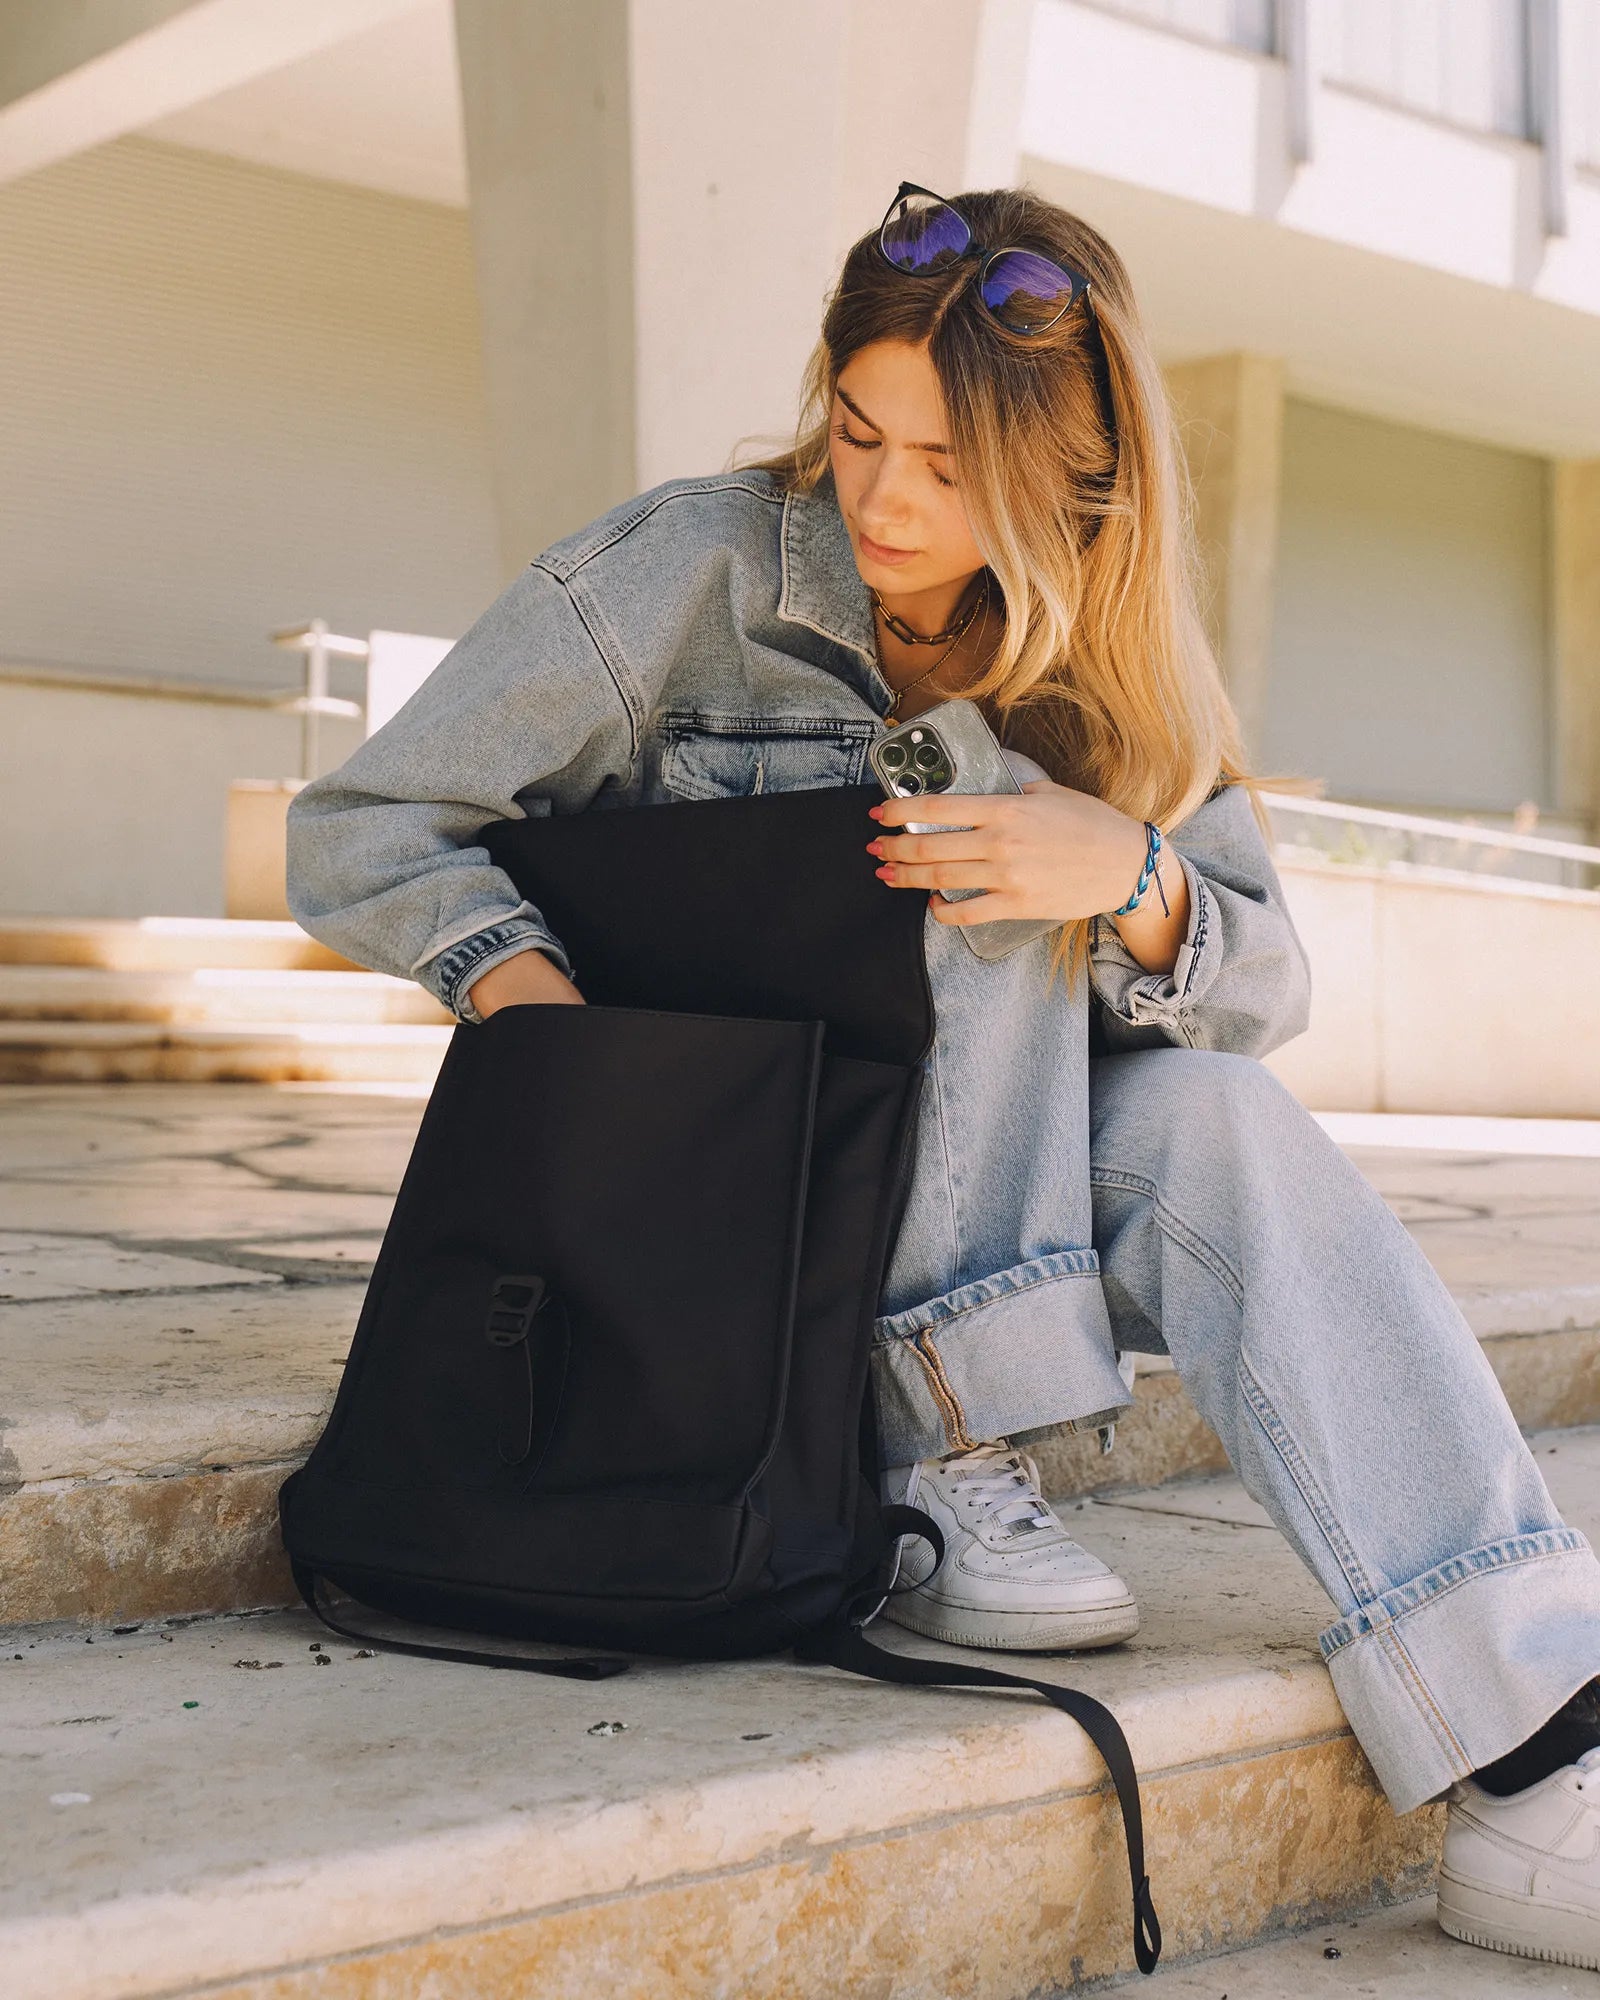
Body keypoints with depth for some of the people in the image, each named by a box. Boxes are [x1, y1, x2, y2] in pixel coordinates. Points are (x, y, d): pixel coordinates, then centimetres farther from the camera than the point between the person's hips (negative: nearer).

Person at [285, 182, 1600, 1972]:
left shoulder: (1107, 661, 0)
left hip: (981, 1209, 3)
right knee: (966, 841, -25)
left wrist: (1135, 876, -27)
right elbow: (355, 834, -10)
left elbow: (1266, 993, -4)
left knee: (1213, 1116, -28)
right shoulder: (682, 570, -10)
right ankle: (946, 1478, -28)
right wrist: (516, 968, -30)